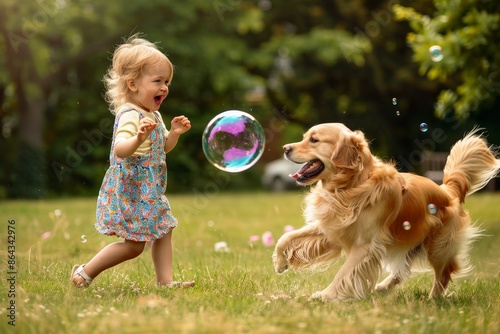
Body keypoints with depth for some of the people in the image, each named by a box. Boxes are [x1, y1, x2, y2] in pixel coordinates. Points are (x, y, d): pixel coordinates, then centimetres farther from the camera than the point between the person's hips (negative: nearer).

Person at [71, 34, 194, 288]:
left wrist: (174, 133, 2)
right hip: (131, 191, -10)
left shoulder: (153, 115, 10)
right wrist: (139, 138, -57)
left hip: (149, 191, 10)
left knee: (163, 231, 11)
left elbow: (163, 147, 22)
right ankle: (85, 272, 8)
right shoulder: (129, 115, -22)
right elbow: (120, 149, -37)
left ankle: (165, 280, 16)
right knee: (134, 245, -5)